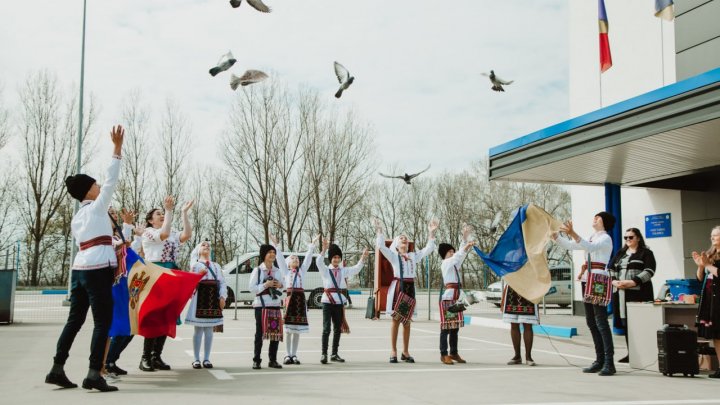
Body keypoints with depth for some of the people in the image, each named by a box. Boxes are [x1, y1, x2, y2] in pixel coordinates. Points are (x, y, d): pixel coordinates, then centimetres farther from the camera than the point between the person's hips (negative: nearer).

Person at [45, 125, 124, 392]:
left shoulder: (76, 218, 21)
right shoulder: (97, 207, -1)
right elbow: (112, 180, -6)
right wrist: (117, 147, -7)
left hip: (79, 268, 8)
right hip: (98, 268, -8)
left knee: (74, 320, 12)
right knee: (103, 322, -7)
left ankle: (57, 369, 13)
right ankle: (94, 375, -11)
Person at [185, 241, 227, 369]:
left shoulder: (216, 266, 22)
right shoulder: (195, 265, 11)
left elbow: (222, 282, 13)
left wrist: (222, 297, -1)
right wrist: (198, 275, -25)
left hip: (213, 298, 3)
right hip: (200, 297, -3)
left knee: (209, 330, 3)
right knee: (198, 329, -3)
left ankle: (206, 359, 6)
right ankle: (196, 359, 0)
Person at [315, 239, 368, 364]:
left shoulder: (344, 271, 11)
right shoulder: (325, 270, 1)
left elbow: (356, 269, 3)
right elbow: (318, 262, -16)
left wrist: (363, 257, -11)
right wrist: (324, 250, -30)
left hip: (339, 301, 4)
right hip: (328, 301, -4)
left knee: (337, 329, 9)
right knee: (326, 328, -8)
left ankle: (334, 354, 17)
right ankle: (324, 354, -4)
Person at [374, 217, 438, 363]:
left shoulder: (414, 256, 15)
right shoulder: (393, 255, 4)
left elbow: (429, 248, 13)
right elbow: (381, 246, -9)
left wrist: (432, 233, 6)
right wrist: (379, 230, -14)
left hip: (410, 288, 4)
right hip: (398, 287, -3)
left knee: (407, 321, 8)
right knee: (396, 320, 0)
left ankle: (405, 352, 14)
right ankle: (393, 352, 6)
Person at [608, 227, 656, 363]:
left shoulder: (646, 253, 5)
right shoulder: (620, 254, 22)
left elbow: (649, 271, -7)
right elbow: (610, 269, 18)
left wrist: (633, 282, -17)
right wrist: (614, 281, -2)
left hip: (638, 293, -5)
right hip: (621, 293, 5)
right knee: (625, 323, 4)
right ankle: (630, 353, 11)